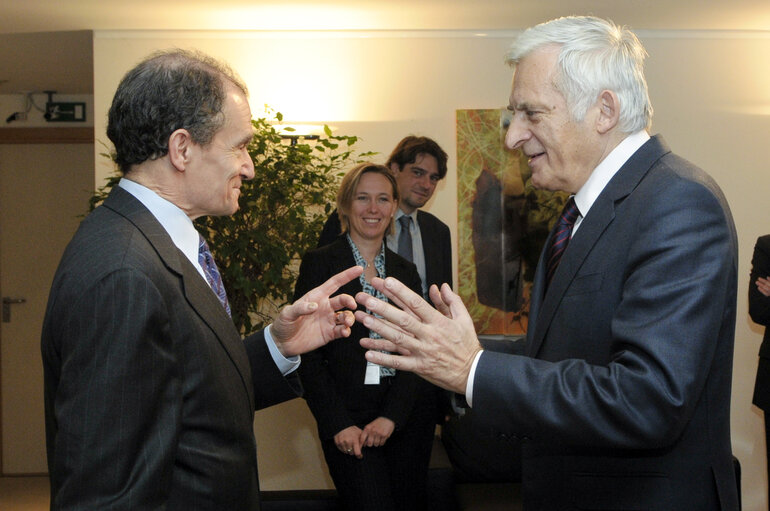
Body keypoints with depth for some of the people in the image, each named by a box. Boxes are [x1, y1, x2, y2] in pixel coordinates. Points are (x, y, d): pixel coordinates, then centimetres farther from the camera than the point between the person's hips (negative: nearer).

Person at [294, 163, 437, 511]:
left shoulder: (405, 271, 11)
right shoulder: (319, 263, -1)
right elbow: (307, 354, -4)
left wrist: (391, 417, -10)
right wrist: (339, 425, -12)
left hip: (406, 414, 4)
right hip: (347, 416, -4)